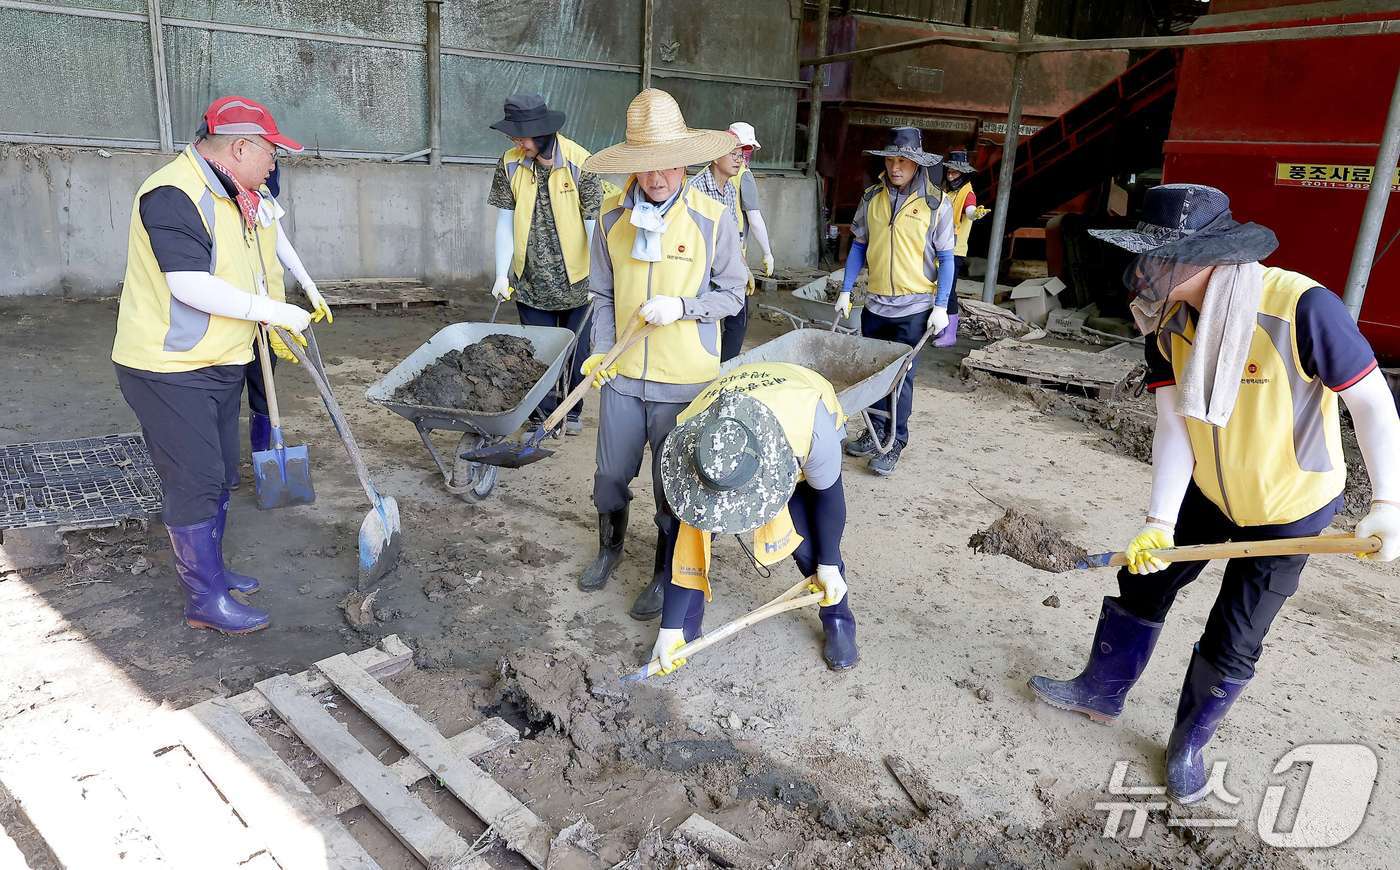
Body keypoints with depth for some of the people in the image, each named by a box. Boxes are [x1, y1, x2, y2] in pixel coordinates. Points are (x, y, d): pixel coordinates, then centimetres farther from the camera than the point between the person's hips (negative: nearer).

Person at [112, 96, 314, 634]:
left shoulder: (237, 198, 12)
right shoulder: (173, 195, -20)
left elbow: (246, 273, 21)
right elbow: (190, 285, -27)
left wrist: (278, 328, 13)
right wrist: (272, 311, -22)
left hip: (221, 364, 10)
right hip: (168, 369, -9)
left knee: (218, 478, 17)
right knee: (195, 483, -4)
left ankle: (208, 570, 32)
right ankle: (206, 601, 7)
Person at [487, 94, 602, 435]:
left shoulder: (579, 163, -13)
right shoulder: (510, 164, -4)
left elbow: (594, 223, -10)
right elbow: (504, 222, -1)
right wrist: (502, 275, -8)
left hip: (575, 279, -2)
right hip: (530, 280, 2)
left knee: (576, 350, 10)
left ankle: (572, 411, 29)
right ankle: (546, 415, 23)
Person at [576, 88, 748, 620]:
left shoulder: (711, 220, -9)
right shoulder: (613, 216, 0)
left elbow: (732, 295, -3)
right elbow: (603, 295, 7)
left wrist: (682, 306, -19)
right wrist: (601, 350, -6)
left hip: (686, 380, -3)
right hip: (623, 375, 3)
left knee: (674, 483, 8)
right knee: (610, 475, 16)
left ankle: (665, 575, 29)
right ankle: (610, 547, 44)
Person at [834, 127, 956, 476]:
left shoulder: (936, 204, -7)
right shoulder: (872, 197, 1)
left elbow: (945, 259, -4)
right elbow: (859, 246, 9)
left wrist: (940, 307, -9)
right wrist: (845, 291, 5)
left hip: (914, 308, -3)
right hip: (875, 303, 3)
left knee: (900, 375, 1)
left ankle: (895, 443, 13)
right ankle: (876, 431, 28)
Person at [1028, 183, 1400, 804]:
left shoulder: (1301, 307, -32)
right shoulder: (1168, 320, -14)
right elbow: (1173, 424, -16)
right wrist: (1159, 521, -23)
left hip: (1287, 508, -5)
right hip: (1205, 492, 5)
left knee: (1231, 645, 4)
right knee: (1142, 582, 14)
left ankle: (1189, 742, 30)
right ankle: (1101, 691, 38)